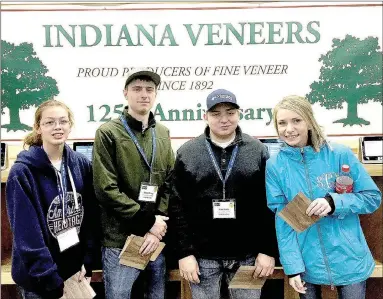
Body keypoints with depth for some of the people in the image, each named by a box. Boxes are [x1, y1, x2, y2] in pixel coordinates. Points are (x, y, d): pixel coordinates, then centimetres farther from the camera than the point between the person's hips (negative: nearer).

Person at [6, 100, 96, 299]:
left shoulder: (82, 165, -2)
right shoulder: (22, 172, -16)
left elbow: (90, 217, 2)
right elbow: (26, 234, -17)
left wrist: (87, 263, -3)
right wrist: (53, 282, -17)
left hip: (75, 270, 4)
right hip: (39, 279, -4)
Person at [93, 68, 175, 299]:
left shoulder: (163, 134, 10)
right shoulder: (108, 133, -4)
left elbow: (170, 185, 6)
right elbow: (106, 189, -13)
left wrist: (158, 227, -6)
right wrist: (149, 221, -13)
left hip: (158, 238, 4)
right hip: (120, 241, -4)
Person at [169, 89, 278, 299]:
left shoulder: (258, 151, 0)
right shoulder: (187, 153, 0)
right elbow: (178, 207, -2)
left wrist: (268, 250, -4)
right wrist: (184, 252, -6)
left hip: (247, 255, 0)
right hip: (203, 256, 0)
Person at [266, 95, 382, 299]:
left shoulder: (340, 154, -10)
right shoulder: (275, 165, -7)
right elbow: (281, 219, -5)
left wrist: (334, 202, -21)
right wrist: (292, 266, -11)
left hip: (349, 261, 0)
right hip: (306, 264, 1)